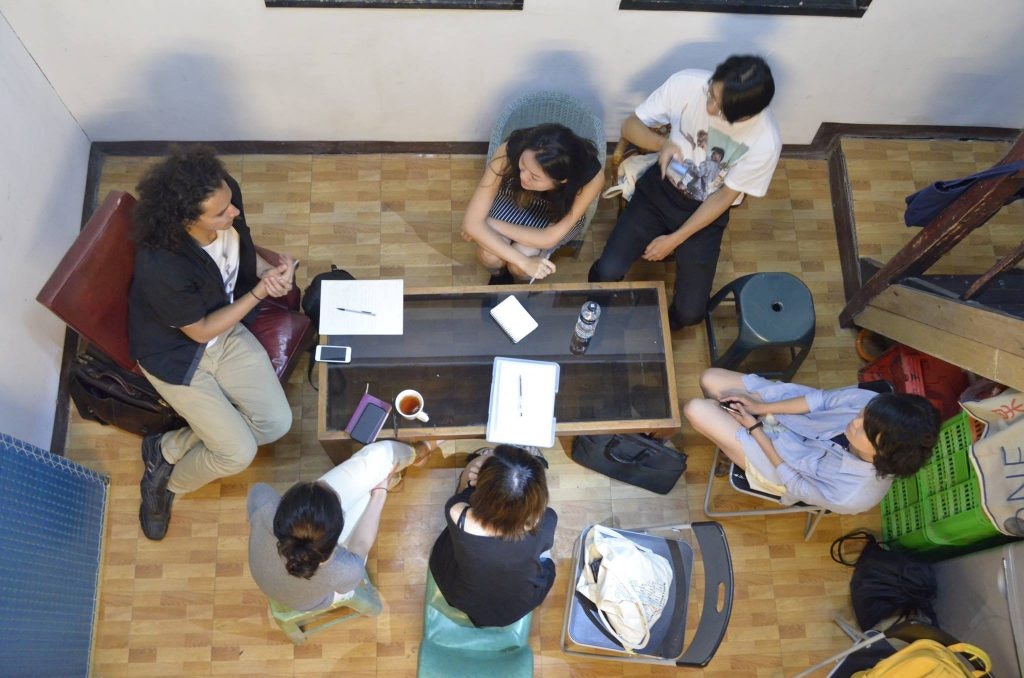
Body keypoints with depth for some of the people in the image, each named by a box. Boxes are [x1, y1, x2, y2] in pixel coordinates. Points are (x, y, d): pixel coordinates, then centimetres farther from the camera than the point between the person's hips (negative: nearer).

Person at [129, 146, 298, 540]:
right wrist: (259, 291, -25)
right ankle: (166, 482, 22)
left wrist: (268, 271, -18)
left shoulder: (226, 204, -20)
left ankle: (168, 449, 15)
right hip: (177, 356, -6)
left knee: (277, 423, -3)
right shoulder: (161, 267, -37)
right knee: (239, 452, -9)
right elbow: (202, 331, -21)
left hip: (227, 331, 7)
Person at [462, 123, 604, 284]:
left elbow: (548, 238, -30)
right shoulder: (509, 152, -38)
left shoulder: (591, 176, -39)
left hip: (555, 215, 0)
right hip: (515, 198, 1)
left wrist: (493, 224, -26)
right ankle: (499, 274, 12)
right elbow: (472, 222, -34)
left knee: (519, 268, -24)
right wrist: (524, 261, -38)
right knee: (489, 256, -25)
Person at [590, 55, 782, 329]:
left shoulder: (766, 142, -25)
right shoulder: (686, 83, -23)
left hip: (705, 211, -1)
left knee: (689, 312, -9)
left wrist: (674, 239, -15)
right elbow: (630, 126, -11)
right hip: (660, 189, 1)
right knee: (607, 272, -15)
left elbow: (725, 196, -13)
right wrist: (662, 144, -33)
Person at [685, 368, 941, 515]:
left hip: (776, 456, -4)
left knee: (697, 410, -11)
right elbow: (822, 399, -14)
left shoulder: (853, 495, -37)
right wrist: (761, 407, -16)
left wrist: (755, 429, -16)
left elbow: (795, 484, -21)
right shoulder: (873, 404, -30)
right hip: (783, 413, 4)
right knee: (710, 379, 1)